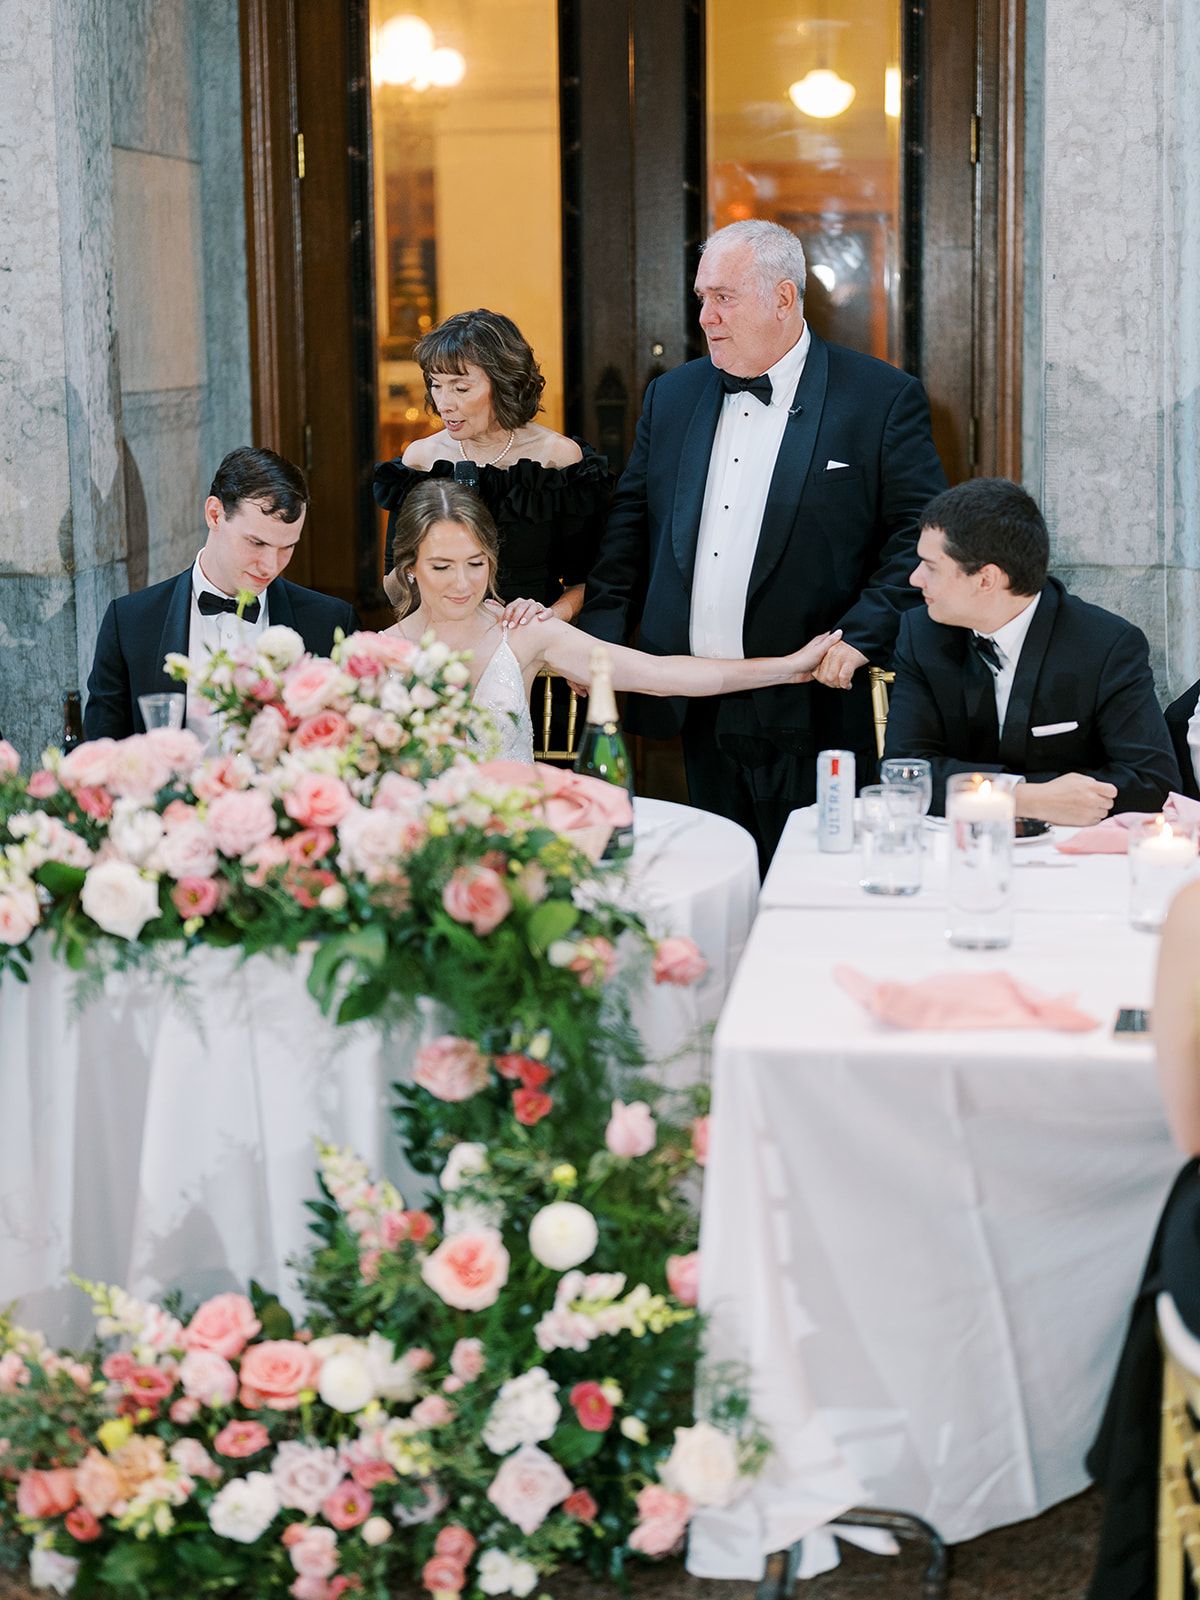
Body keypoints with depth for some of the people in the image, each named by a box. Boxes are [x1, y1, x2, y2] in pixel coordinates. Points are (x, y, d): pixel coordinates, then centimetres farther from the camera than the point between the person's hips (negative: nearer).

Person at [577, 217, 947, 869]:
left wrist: (861, 637, -17)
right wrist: (599, 637, 3)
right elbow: (631, 522, 15)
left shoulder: (882, 399, -2)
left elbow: (920, 537, -5)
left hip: (810, 711, -5)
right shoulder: (672, 395, 14)